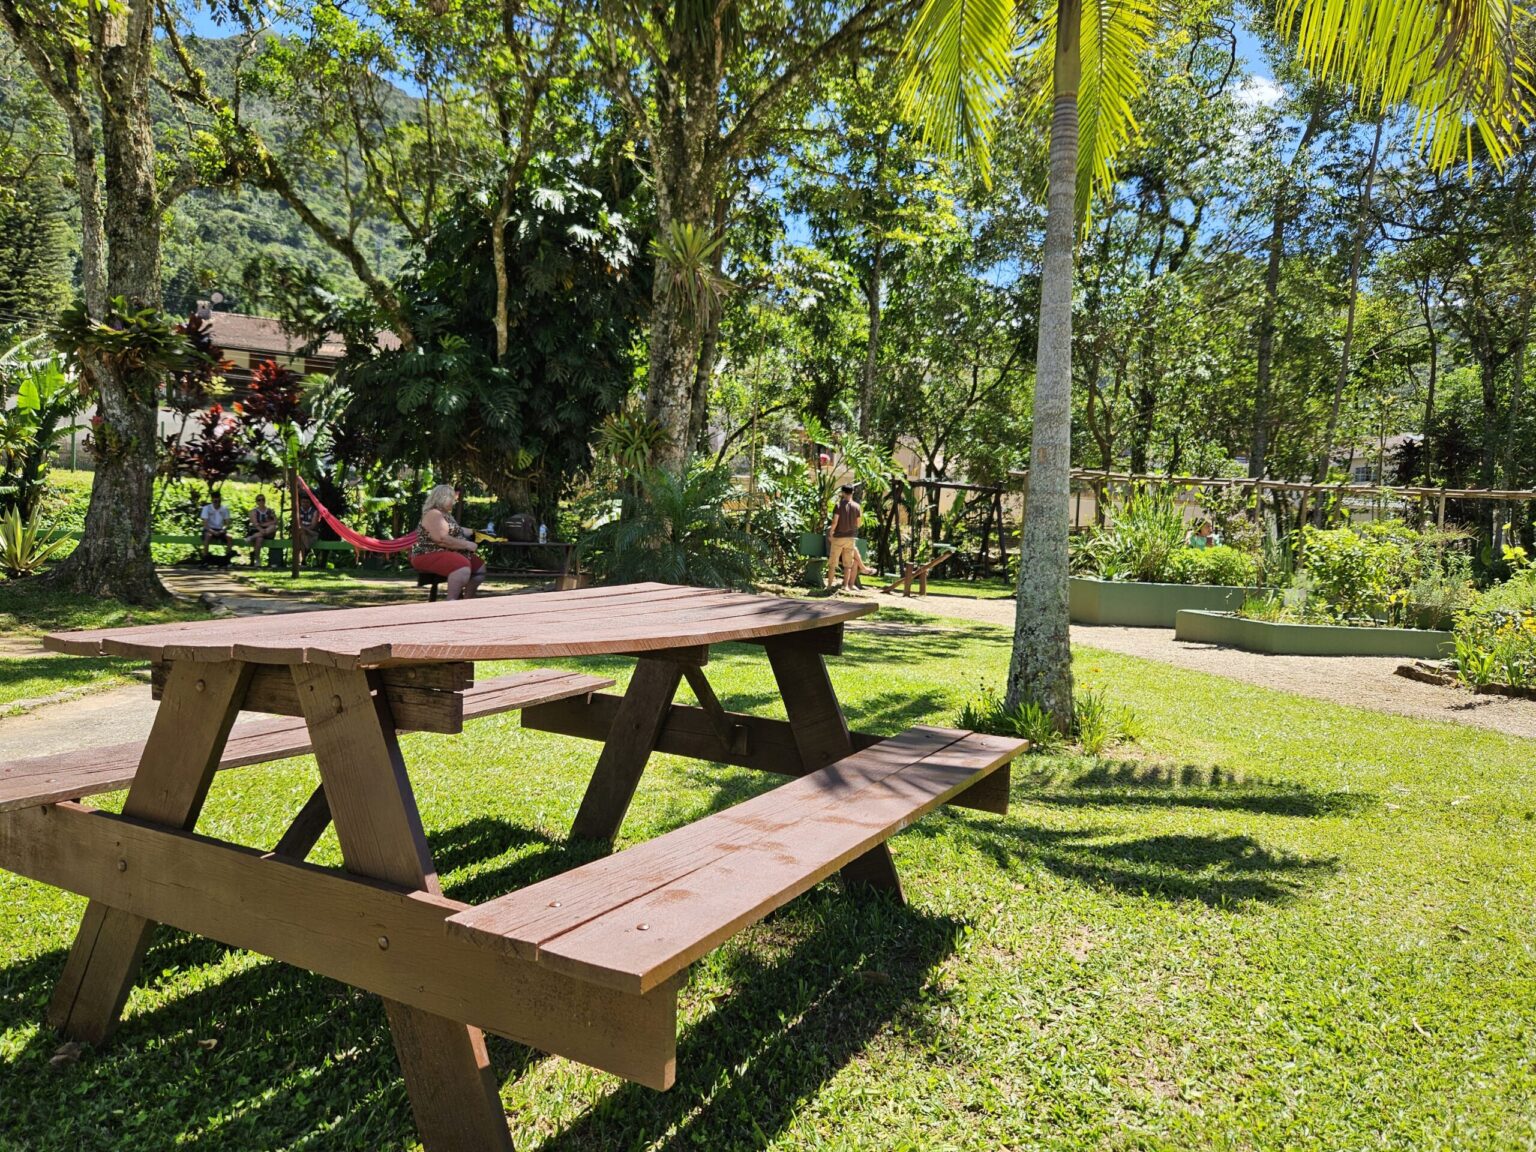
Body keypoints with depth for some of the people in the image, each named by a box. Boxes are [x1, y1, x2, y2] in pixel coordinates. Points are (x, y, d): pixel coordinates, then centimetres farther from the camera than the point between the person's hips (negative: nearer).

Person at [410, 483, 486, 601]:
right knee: (462, 567, -35)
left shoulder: (446, 514, 18)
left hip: (449, 553, 11)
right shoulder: (433, 514, -15)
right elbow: (442, 539, -25)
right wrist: (467, 545, -18)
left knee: (480, 566, 9)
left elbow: (454, 532, 34)